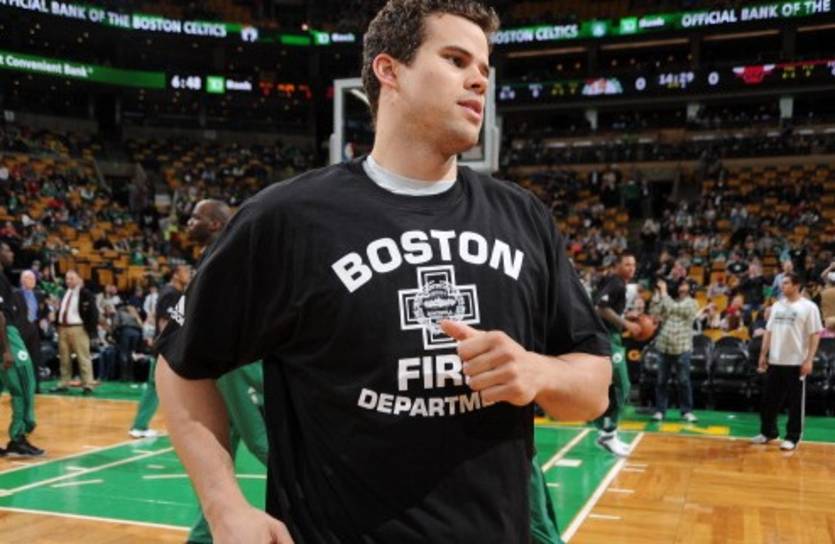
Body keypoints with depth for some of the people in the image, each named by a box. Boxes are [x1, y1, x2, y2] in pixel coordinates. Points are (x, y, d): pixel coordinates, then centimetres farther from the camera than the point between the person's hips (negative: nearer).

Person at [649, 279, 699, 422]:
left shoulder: (691, 303, 0)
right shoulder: (669, 300, 13)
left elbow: (673, 308, -15)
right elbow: (654, 312, 1)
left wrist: (664, 293, -8)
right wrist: (657, 294, -4)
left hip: (682, 348, -3)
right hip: (665, 346, 3)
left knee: (684, 381, -2)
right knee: (661, 381, 5)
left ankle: (687, 411, 7)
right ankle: (660, 410, 12)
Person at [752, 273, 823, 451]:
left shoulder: (808, 307, -7)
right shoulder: (777, 305, 10)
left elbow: (815, 335, -8)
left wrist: (809, 360, -14)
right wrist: (763, 355, 9)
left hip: (796, 362, -5)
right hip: (775, 361, 5)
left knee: (795, 402, 3)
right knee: (769, 400, 10)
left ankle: (792, 437, 12)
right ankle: (768, 432, 24)